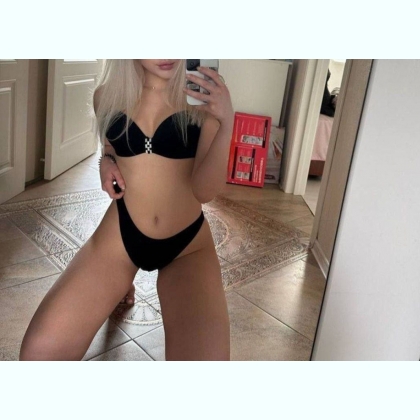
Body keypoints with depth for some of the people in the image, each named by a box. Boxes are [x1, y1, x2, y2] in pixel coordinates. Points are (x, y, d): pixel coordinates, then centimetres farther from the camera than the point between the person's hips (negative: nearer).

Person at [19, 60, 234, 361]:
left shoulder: (202, 97, -7)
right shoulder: (107, 96, 1)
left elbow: (205, 191, -14)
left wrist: (227, 123, -26)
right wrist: (106, 162, 0)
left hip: (189, 245, -2)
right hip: (119, 233, 3)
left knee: (205, 354, -25)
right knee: (40, 350, -7)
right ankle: (120, 285, 21)